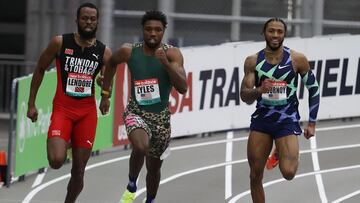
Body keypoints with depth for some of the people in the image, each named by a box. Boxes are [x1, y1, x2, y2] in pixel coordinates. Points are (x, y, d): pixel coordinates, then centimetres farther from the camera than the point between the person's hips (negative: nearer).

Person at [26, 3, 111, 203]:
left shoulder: (104, 52, 0)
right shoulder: (60, 43, -4)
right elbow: (40, 69, 7)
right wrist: (31, 104, 5)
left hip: (87, 112, 2)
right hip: (63, 109, -2)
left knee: (79, 170, 3)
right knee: (56, 161, -21)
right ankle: (65, 144, 15)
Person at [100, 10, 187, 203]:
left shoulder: (172, 54, -10)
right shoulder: (129, 51, -7)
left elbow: (183, 88, -20)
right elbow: (111, 63, 15)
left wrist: (166, 63, -31)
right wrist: (105, 94, 15)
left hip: (161, 116, 2)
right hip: (136, 112, -1)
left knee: (154, 167, 15)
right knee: (141, 147, -33)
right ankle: (131, 185, -7)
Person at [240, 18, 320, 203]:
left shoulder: (297, 59, -6)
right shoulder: (253, 61, -1)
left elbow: (313, 89, 5)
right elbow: (244, 96, -3)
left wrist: (312, 123, 4)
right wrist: (259, 90, -26)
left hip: (287, 120, -2)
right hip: (261, 119, 2)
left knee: (288, 173, -18)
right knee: (256, 176, 3)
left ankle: (284, 153, 18)